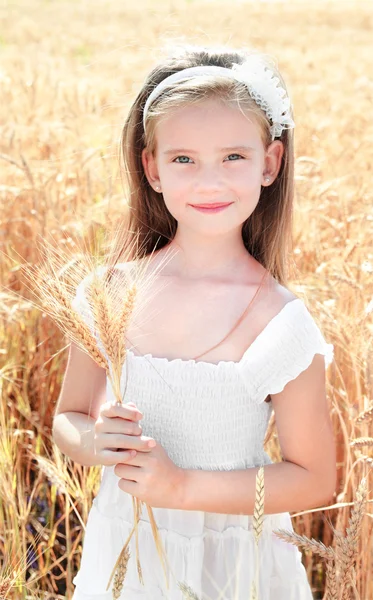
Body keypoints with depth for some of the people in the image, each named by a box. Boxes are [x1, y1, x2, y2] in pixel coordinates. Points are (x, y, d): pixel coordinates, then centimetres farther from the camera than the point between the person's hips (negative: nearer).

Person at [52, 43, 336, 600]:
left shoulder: (278, 321, -18)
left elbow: (313, 480, -12)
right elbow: (68, 417, 4)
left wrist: (181, 486, -20)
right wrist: (94, 440, -18)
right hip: (123, 554, 3)